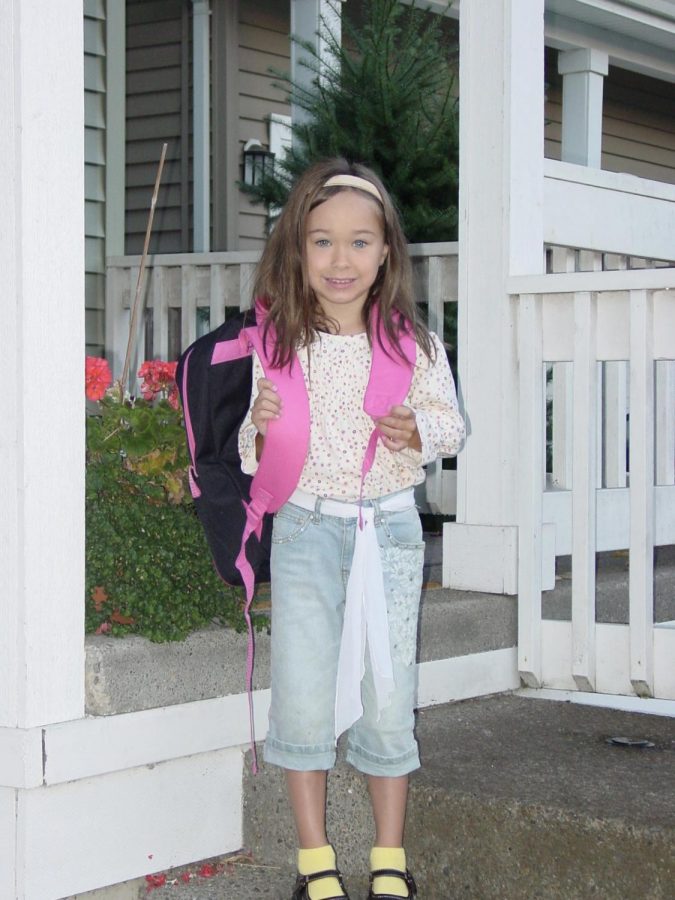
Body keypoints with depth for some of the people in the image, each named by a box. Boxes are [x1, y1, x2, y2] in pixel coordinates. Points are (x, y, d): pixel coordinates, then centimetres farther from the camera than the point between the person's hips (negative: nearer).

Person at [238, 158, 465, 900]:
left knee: (388, 699, 7)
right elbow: (251, 452, 3)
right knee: (304, 698, 2)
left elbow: (450, 420, 4)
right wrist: (260, 425, -19)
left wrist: (417, 431, -17)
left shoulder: (412, 345, -4)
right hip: (305, 529, 0)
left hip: (389, 530, 0)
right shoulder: (277, 345, -3)